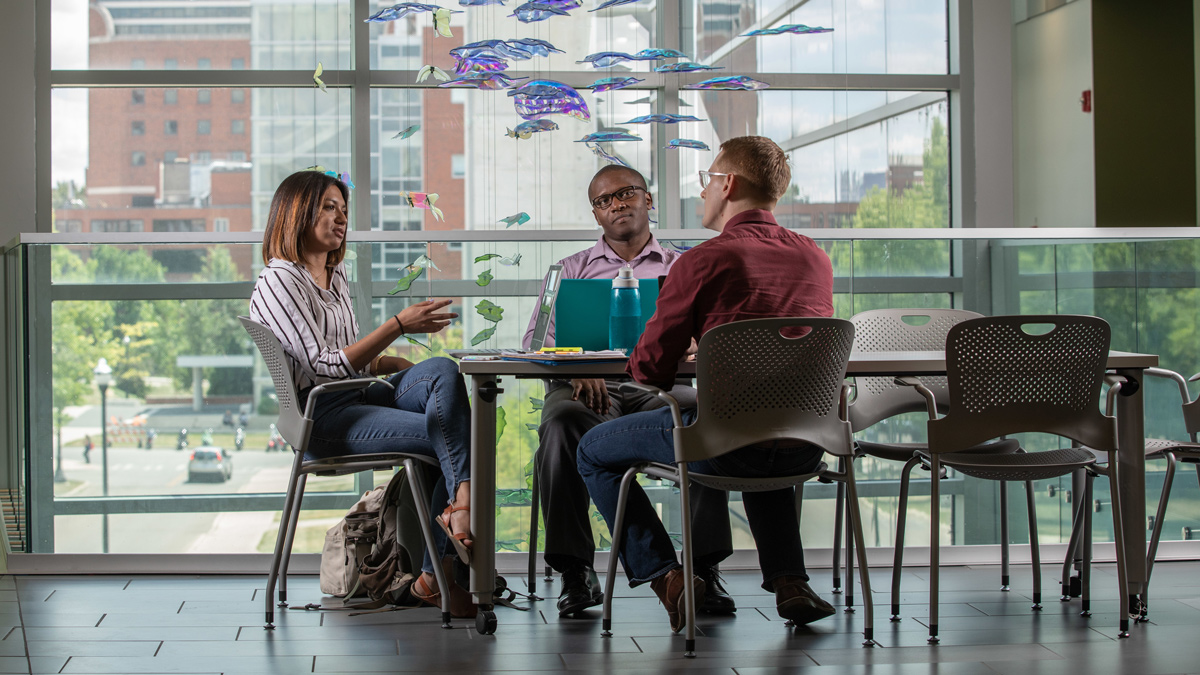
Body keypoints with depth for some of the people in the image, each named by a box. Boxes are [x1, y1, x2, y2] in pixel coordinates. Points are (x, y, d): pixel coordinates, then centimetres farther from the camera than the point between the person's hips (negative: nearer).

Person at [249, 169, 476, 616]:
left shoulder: (336, 276, 22)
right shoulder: (278, 282, -6)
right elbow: (324, 366, -16)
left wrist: (410, 368, 7)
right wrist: (399, 325, -19)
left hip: (359, 397, 8)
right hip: (319, 420, -8)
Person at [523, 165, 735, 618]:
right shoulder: (572, 269, 23)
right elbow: (537, 338, 10)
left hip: (659, 385, 0)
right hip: (588, 385, 0)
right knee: (562, 420, -37)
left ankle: (703, 567, -29)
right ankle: (575, 571, -32)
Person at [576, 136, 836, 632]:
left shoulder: (704, 261, -9)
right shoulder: (815, 258, 7)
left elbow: (650, 369, -7)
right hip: (805, 446, 6)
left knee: (594, 452, 17)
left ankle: (666, 577, 9)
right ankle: (788, 580, 27)